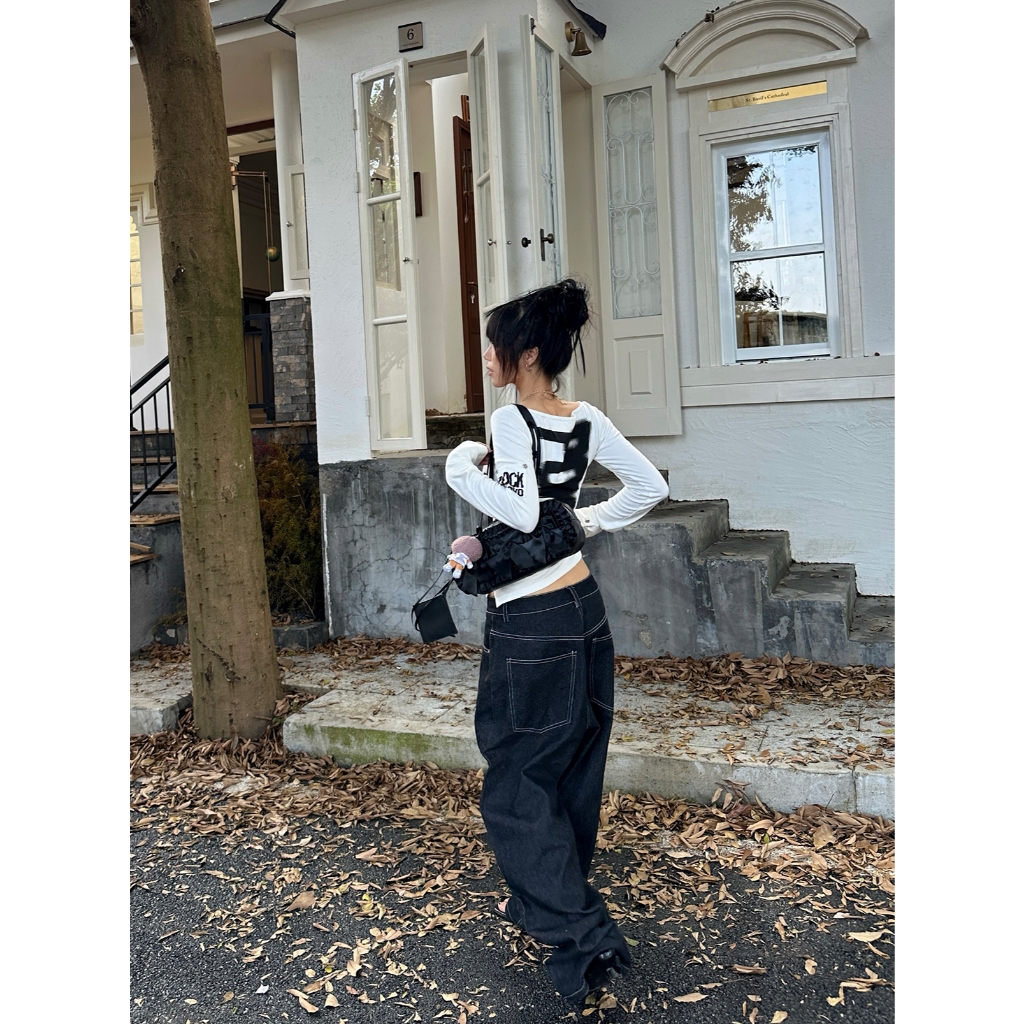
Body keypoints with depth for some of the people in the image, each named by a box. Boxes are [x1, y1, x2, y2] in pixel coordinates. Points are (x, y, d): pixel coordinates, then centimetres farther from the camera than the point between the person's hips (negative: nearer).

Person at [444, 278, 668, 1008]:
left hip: (530, 624, -8)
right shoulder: (588, 422, 5)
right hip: (584, 607, 8)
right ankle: (541, 901, 38)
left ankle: (584, 935, 3)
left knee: (518, 786, 4)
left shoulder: (511, 420, -15)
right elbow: (651, 488, 7)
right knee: (573, 770, 19)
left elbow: (524, 513, -27)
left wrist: (462, 467, -15)